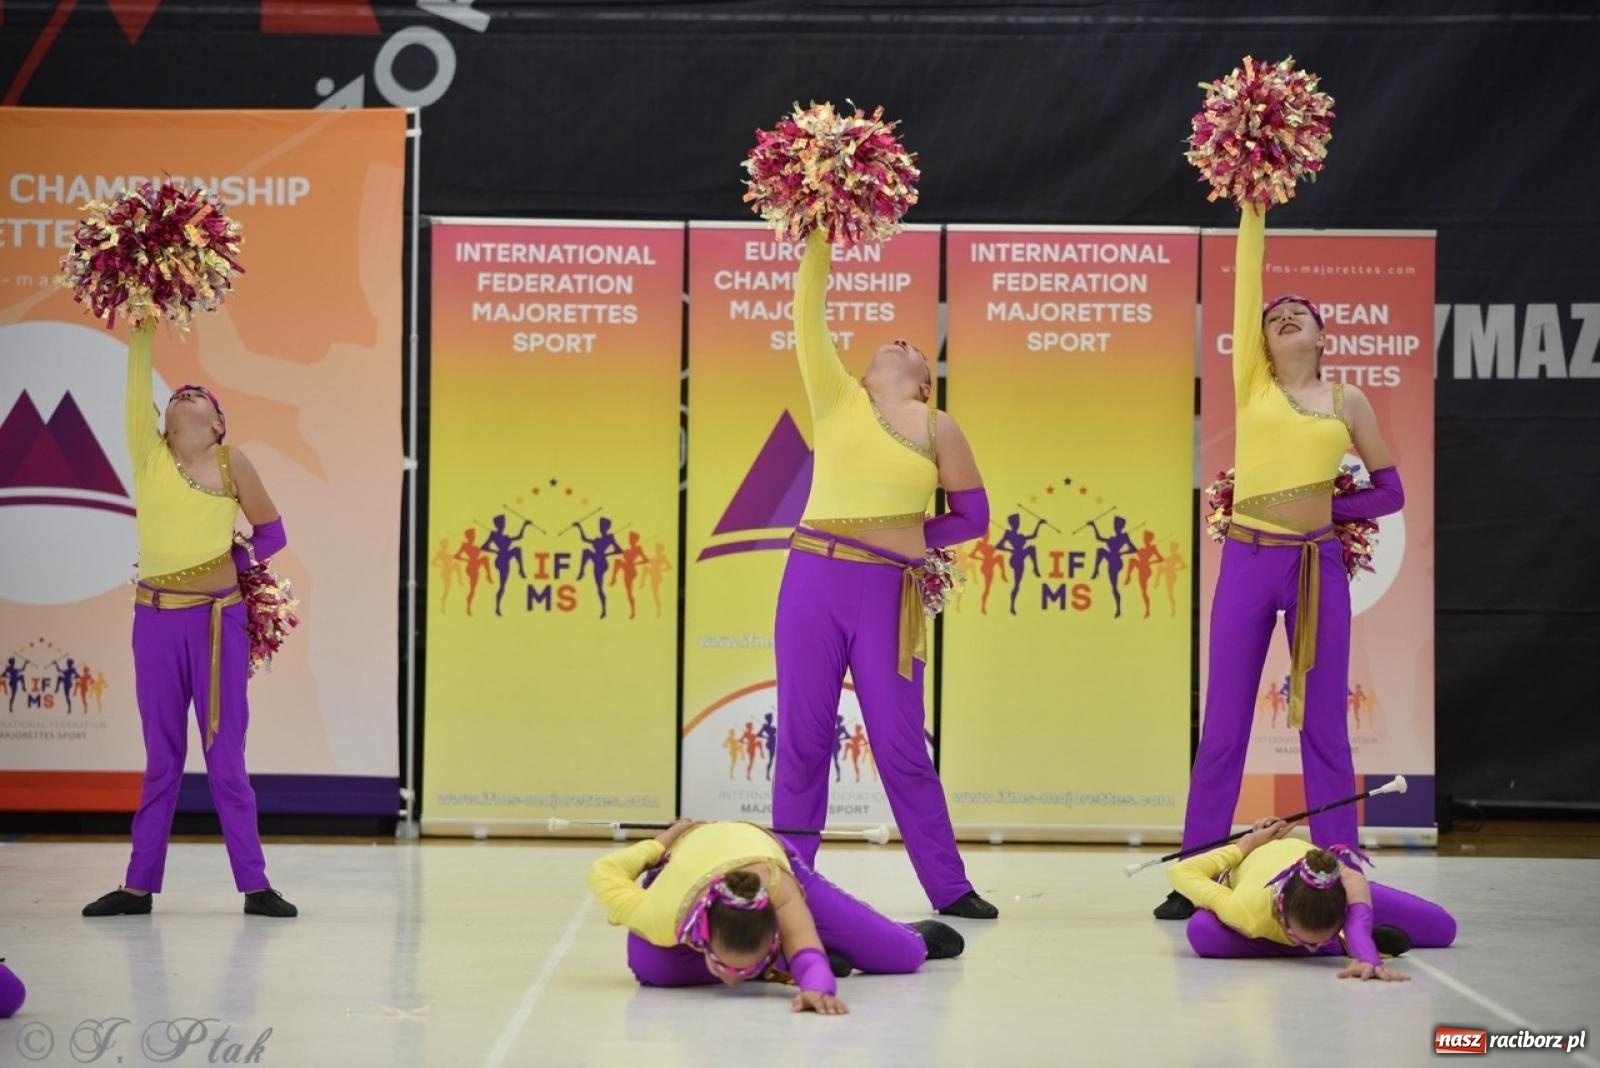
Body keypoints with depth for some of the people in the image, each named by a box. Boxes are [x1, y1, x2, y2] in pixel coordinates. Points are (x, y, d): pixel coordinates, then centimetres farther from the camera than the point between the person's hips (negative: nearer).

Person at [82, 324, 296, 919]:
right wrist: (145, 326, -6)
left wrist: (233, 563, 4)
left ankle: (254, 885, 6)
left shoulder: (232, 464, 2)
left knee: (225, 754, 1)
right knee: (161, 757, 7)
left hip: (218, 619, -1)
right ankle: (139, 885, 12)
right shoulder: (148, 453, 5)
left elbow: (271, 531, 11)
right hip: (157, 619, 1)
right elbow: (137, 382, -3)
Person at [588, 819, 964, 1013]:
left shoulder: (778, 888, -49)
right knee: (651, 968, -31)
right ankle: (776, 963, -3)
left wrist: (817, 987, -84)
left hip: (770, 854, -1)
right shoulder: (664, 919, -43)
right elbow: (603, 873, -26)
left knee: (901, 957, -5)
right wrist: (661, 844, -11)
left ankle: (919, 936, 38)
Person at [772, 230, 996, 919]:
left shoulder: (936, 427, 6)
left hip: (889, 591, -1)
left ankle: (950, 887, 10)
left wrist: (907, 539, 3)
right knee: (803, 736, 5)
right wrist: (821, 239, -1)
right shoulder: (836, 399, 7)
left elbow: (972, 514, 11)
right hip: (814, 579, 1)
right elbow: (808, 312, 2)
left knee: (901, 744, 2)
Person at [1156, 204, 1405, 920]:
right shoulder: (1252, 382, 7)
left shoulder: (1348, 401, 8)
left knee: (1325, 728, 4)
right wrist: (1255, 208, 4)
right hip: (1247, 564, 0)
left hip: (1318, 568, 0)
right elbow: (1244, 283, 4)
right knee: (1223, 728, 2)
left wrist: (1321, 508, 3)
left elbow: (1389, 491, 12)